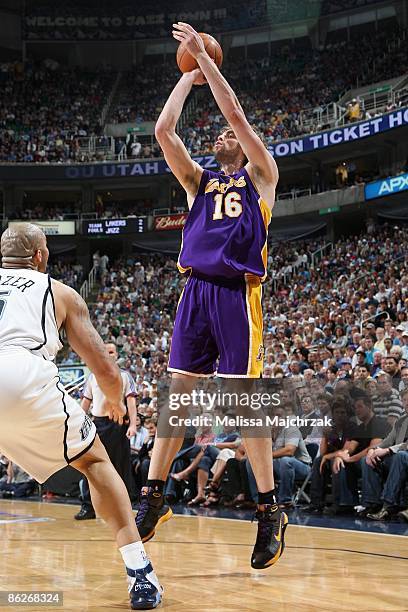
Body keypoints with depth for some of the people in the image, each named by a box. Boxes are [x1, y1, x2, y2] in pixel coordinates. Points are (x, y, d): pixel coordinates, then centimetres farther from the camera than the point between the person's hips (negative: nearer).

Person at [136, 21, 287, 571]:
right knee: (176, 395, 3)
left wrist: (204, 55, 4)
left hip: (237, 293, -4)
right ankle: (153, 495, 10)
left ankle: (270, 510, 0)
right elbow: (163, 130, 10)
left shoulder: (261, 176, 11)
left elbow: (236, 113, 0)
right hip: (195, 291, 4)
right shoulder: (199, 180, 22)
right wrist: (189, 76, 16)